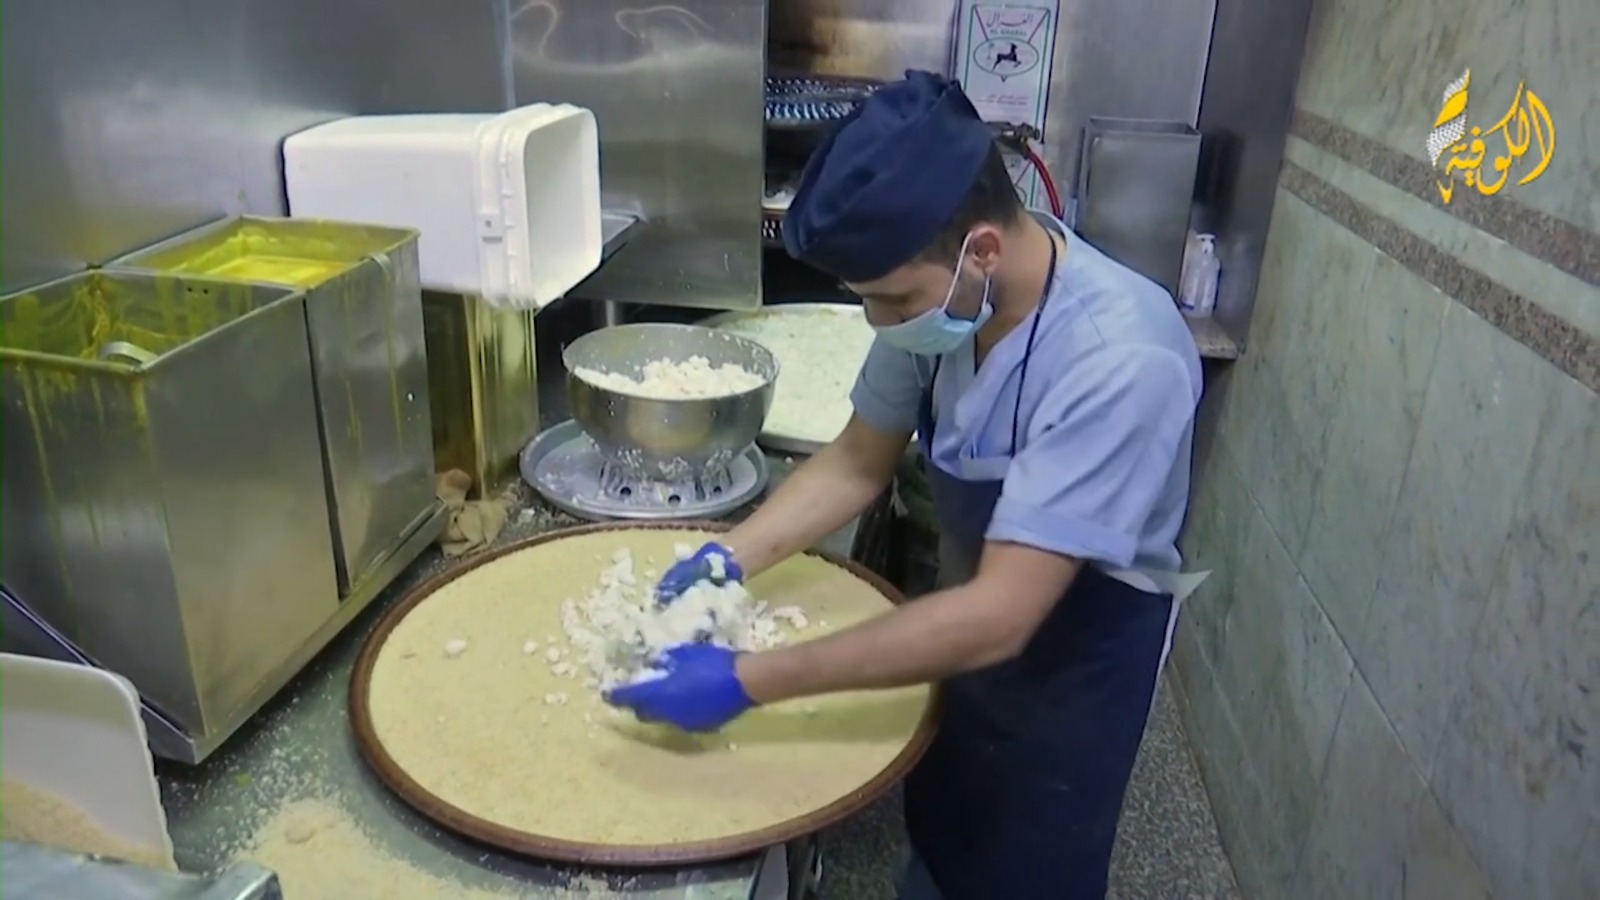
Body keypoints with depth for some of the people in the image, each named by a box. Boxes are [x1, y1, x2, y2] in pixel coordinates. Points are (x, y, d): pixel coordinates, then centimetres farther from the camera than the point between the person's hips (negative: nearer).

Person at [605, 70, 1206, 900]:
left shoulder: (1118, 362, -37)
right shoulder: (942, 293, -17)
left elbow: (999, 617, -38)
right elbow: (859, 460, -2)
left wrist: (750, 681, -37)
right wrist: (732, 557, -16)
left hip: (1076, 653, -5)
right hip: (969, 618, 6)